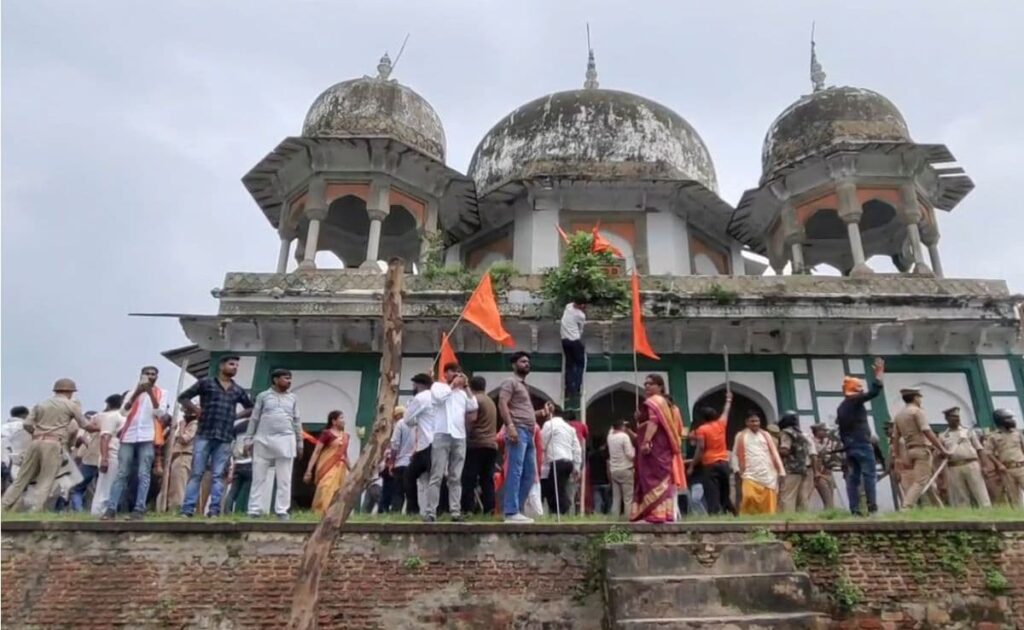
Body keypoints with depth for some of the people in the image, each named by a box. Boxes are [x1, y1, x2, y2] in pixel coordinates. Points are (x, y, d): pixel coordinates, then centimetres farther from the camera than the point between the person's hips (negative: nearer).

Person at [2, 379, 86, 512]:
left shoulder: (41, 404, 20)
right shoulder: (71, 404, 7)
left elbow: (27, 424, 10)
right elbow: (84, 425, 10)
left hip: (36, 442, 5)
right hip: (53, 444, -5)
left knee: (22, 479, 11)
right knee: (46, 481, -3)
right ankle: (35, 512, -11)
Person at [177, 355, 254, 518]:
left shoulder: (238, 390, 13)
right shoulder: (205, 383, 4)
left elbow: (251, 408, 22)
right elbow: (183, 397, 7)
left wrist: (236, 415, 8)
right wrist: (197, 410, -2)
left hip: (225, 438, 3)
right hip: (204, 435, -3)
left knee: (218, 475, 3)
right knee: (196, 473, -1)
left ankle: (214, 510, 5)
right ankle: (187, 509, 3)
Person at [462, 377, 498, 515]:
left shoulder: (474, 399, -3)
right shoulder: (491, 402, 22)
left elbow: (470, 422, -12)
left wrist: (466, 439, -8)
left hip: (476, 444, -7)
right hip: (492, 444, 7)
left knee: (469, 479, -4)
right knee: (487, 479, 6)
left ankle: (467, 509, -8)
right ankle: (489, 510, 1)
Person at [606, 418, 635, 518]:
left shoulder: (610, 436, 4)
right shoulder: (624, 436, -13)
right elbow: (631, 455, -13)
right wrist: (633, 449, 4)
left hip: (613, 470, 6)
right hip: (625, 470, -6)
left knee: (616, 498, 9)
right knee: (628, 498, -2)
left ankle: (615, 518, 7)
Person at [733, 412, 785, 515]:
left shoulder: (765, 435, 14)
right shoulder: (741, 436, 9)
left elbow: (774, 453, 12)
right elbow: (736, 454, 8)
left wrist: (781, 471, 7)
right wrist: (738, 469, -3)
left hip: (767, 474, 2)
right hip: (750, 474, -2)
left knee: (769, 503, 0)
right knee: (749, 497, -20)